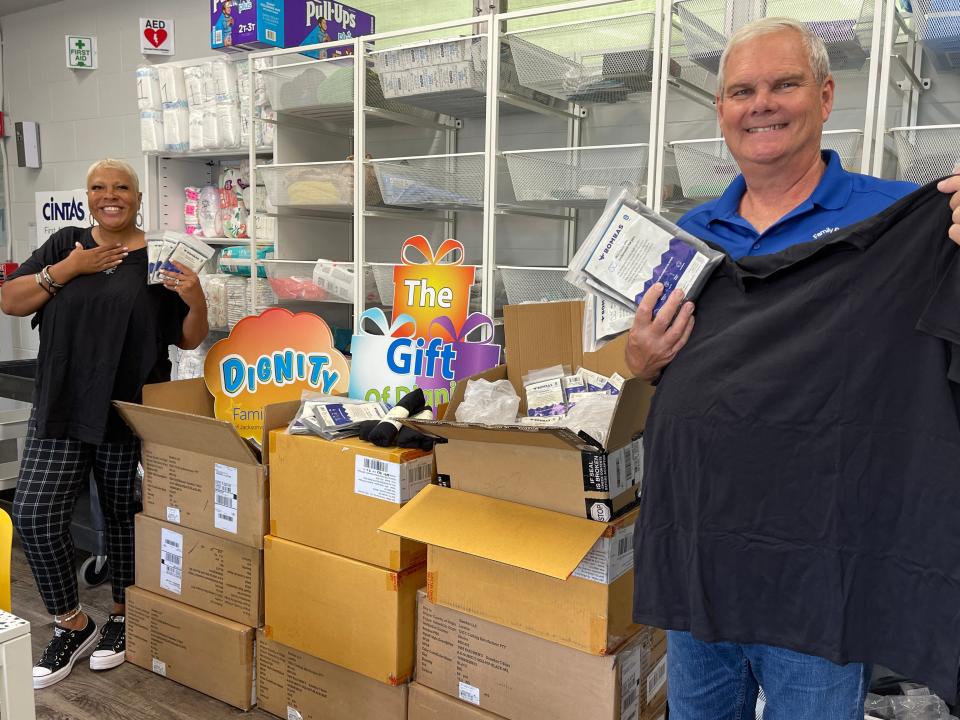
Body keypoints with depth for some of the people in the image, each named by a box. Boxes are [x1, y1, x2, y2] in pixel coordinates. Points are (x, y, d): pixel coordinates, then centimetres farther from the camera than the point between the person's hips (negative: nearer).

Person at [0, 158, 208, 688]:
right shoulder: (64, 246, 8)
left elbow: (189, 340, 1)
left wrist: (196, 299, -19)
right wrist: (69, 269, -9)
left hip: (130, 415, -2)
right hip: (60, 410, 3)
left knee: (124, 516, 9)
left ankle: (124, 616, 31)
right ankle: (73, 627, 16)